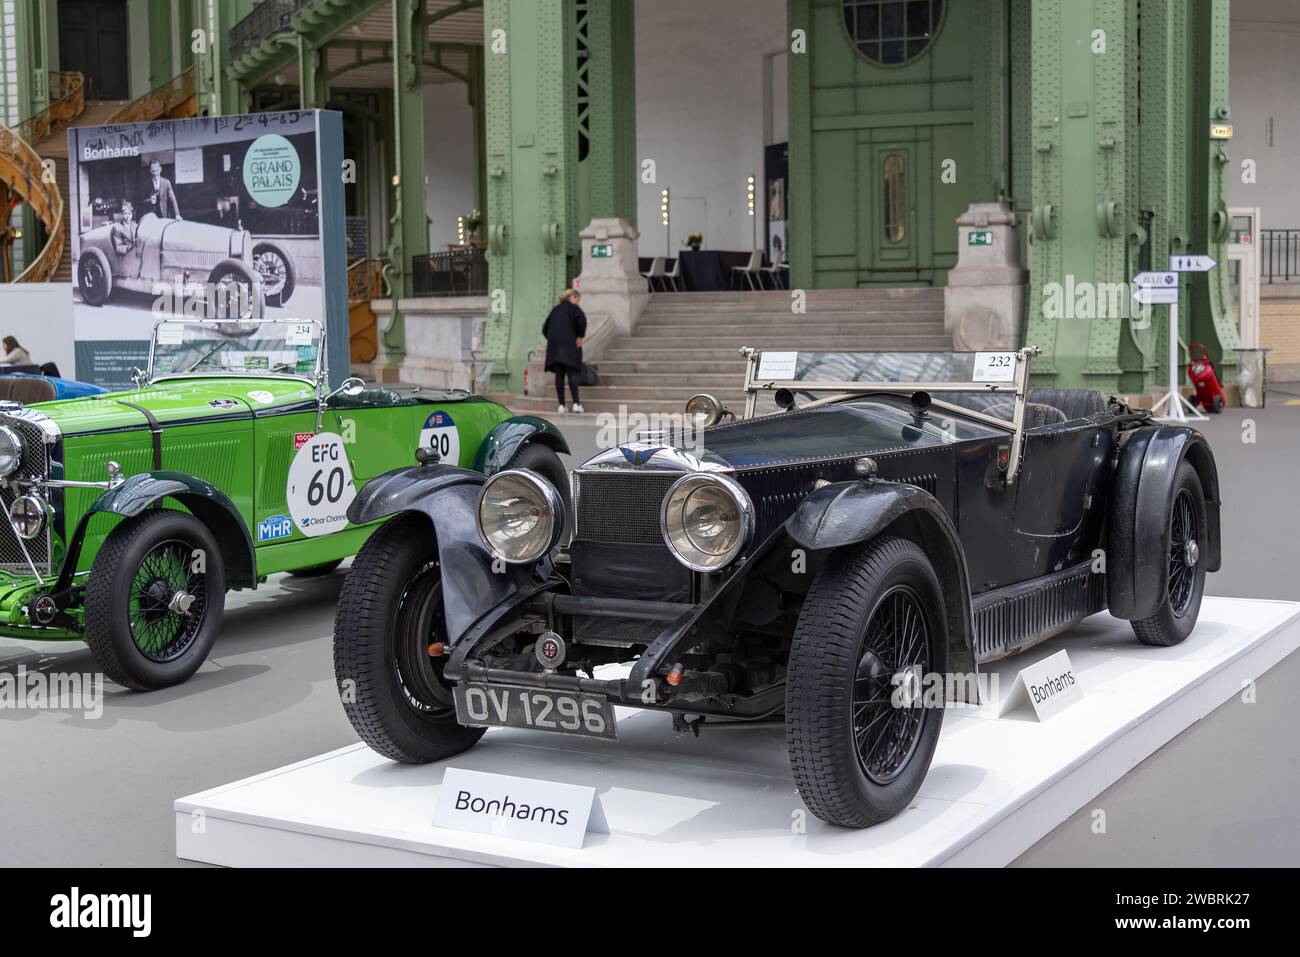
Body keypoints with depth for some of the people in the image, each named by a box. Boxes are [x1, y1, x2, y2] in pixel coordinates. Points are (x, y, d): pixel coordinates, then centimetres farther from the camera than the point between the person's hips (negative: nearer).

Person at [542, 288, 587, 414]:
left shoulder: (556, 309, 19)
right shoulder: (573, 308, 2)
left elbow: (545, 328, 19)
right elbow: (581, 320, -18)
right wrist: (580, 336, -8)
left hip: (554, 346, 5)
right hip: (570, 345, -5)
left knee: (559, 375, 3)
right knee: (572, 374, -5)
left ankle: (561, 405, -1)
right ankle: (576, 403, -13)